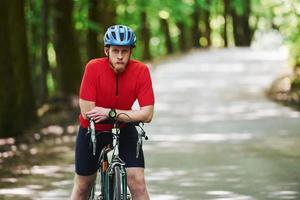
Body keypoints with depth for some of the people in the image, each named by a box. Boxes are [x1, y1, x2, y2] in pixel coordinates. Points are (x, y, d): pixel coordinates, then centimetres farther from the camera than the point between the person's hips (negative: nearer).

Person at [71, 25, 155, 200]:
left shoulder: (141, 71, -21)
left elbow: (147, 114, -24)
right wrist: (125, 115, -22)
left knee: (138, 183, -13)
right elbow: (87, 112, -26)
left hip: (124, 131, 0)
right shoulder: (94, 68, -24)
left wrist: (110, 113, -29)